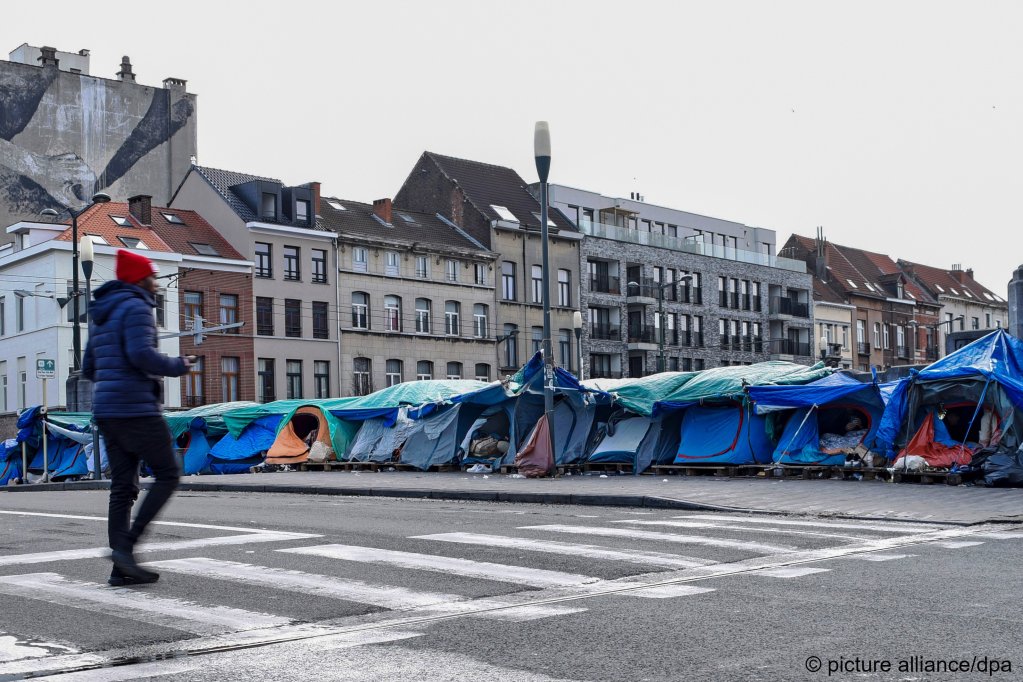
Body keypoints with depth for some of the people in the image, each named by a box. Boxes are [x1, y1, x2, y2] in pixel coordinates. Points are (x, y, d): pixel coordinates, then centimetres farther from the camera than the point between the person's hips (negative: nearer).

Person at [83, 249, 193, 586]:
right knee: (167, 475, -1)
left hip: (107, 412, 9)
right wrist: (177, 366, -7)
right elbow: (141, 354, -22)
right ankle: (126, 546, -10)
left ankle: (121, 568, 5)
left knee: (123, 487, 7)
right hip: (137, 408, -9)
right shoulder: (136, 308, -7)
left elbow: (89, 369, 23)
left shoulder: (101, 314, 21)